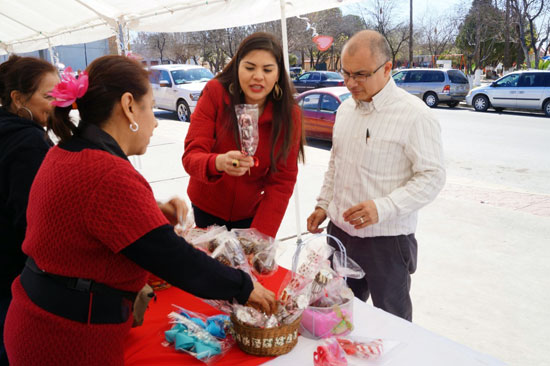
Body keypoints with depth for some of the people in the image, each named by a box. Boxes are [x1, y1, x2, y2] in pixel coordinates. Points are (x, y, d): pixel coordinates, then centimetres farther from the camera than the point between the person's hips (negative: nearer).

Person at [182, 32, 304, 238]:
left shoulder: (289, 115, -16)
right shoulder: (215, 94, -17)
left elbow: (282, 182, -16)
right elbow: (191, 156, -23)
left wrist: (260, 237, -26)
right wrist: (219, 162, -46)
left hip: (252, 212, 0)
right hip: (207, 208, 0)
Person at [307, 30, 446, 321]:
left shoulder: (415, 115, -15)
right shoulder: (346, 108, 8)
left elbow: (432, 177, -16)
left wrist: (383, 207, -26)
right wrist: (323, 205, 14)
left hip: (386, 240, -6)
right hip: (339, 231, 6)